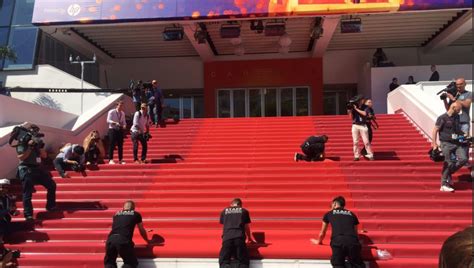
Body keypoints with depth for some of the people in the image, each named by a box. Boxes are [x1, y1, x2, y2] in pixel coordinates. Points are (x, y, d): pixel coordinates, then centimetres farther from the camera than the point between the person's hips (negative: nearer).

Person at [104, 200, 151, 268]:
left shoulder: (117, 214, 28)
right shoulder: (136, 214, 20)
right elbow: (142, 231, 30)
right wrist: (148, 241, 49)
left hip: (111, 239, 3)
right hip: (123, 240, -3)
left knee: (109, 262, 24)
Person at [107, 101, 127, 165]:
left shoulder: (123, 113, 10)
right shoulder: (111, 112, -6)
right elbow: (108, 120, -12)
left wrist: (124, 125, -8)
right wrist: (115, 123, -28)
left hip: (120, 130, 5)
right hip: (113, 130, -5)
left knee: (120, 145, 6)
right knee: (112, 145, -5)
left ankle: (120, 160, 13)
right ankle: (110, 160, 1)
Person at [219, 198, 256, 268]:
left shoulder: (224, 211, 25)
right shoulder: (244, 211, 22)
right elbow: (247, 227, 30)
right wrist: (250, 239, 48)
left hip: (227, 237, 1)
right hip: (239, 237, -1)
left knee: (224, 261, 2)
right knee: (243, 262, 5)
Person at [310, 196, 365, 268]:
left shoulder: (328, 214, 25)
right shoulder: (351, 214, 29)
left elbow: (322, 233, 35)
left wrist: (318, 241, 56)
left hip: (337, 241, -2)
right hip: (353, 241, 2)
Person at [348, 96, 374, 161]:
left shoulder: (365, 107, 3)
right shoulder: (353, 107, 5)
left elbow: (364, 113, -16)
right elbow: (351, 118, 3)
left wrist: (356, 109, -15)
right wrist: (350, 111, -12)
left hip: (363, 126, -1)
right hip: (355, 126, 1)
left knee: (366, 141, -2)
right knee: (355, 142, 1)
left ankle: (370, 155, 3)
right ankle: (356, 156, 7)